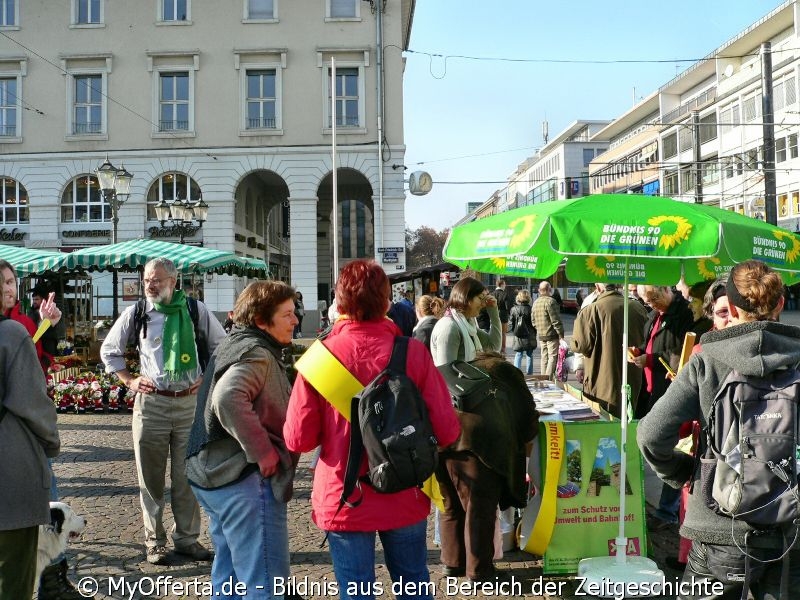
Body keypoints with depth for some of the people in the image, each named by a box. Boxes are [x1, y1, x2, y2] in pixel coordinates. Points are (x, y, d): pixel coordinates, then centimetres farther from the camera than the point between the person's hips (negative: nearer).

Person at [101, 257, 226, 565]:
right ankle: (154, 542, 17)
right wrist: (129, 380, 5)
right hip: (151, 403, 0)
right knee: (151, 477, 5)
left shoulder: (196, 310, 1)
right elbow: (108, 350, 15)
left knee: (187, 476, 7)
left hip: (190, 402, 0)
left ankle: (187, 538, 20)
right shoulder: (135, 313, 2)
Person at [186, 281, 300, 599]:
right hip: (245, 479, -11)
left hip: (215, 474, 11)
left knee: (229, 575, 22)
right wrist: (263, 452, -26)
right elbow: (228, 399, -35)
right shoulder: (257, 353, -17)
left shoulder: (234, 344, 14)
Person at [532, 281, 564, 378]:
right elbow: (555, 320, -17)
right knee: (552, 357, -4)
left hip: (541, 335, 8)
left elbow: (533, 321, 16)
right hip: (552, 335, -8)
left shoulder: (535, 303, 12)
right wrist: (561, 334, -13)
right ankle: (548, 379, -9)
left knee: (544, 358, 13)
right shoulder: (550, 301, -15)